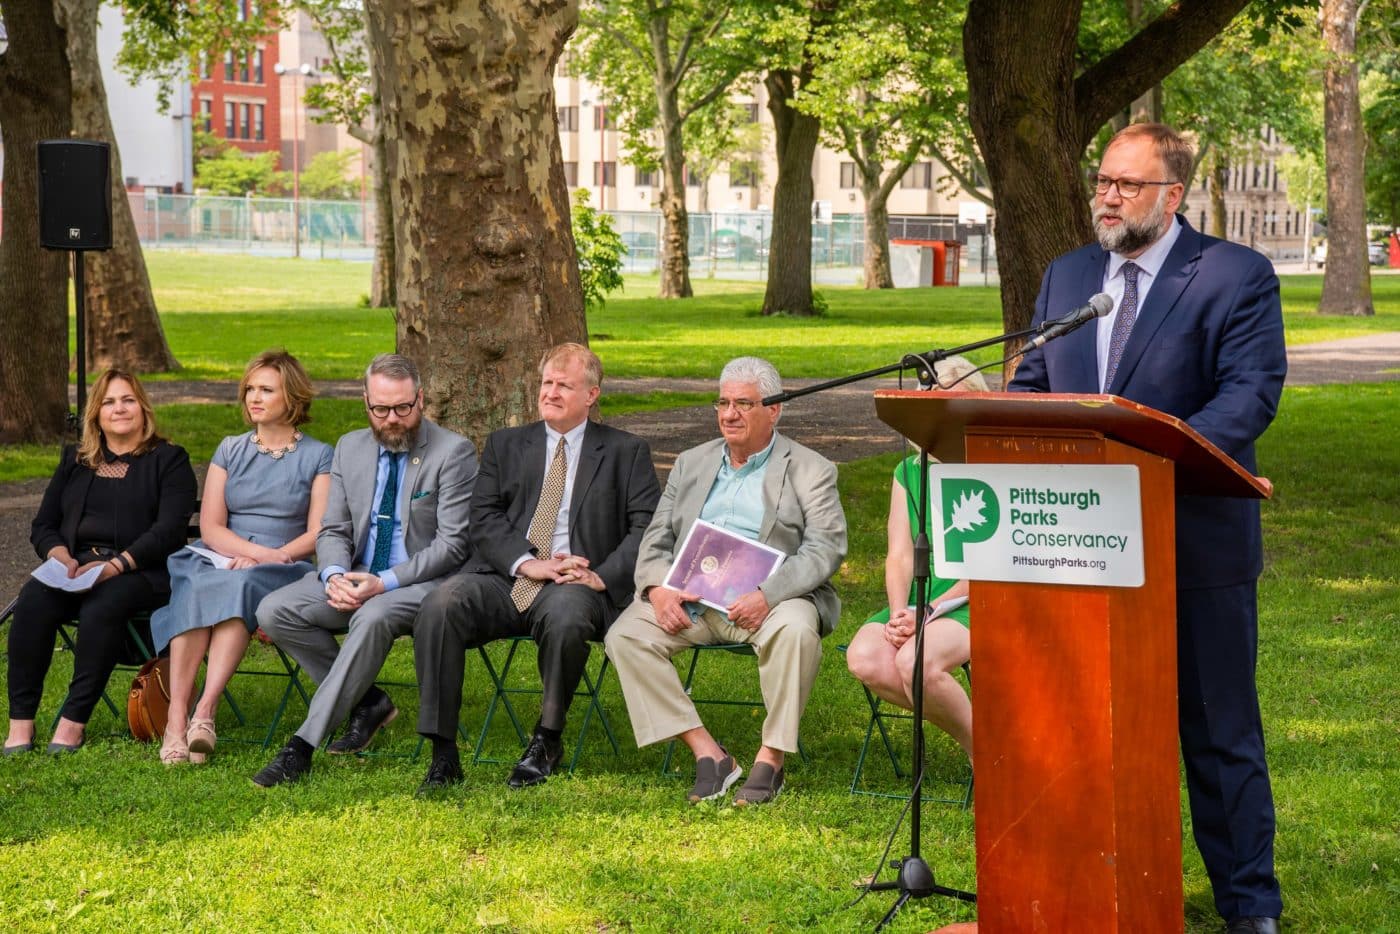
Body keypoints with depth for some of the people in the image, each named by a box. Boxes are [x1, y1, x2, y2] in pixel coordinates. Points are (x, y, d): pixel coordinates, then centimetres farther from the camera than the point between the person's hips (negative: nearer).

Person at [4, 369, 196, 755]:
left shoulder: (168, 460, 8)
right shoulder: (74, 460, 22)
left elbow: (169, 529, -6)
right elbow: (43, 526, 18)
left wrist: (116, 565, -20)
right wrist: (62, 557, -6)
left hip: (139, 573, -4)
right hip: (74, 568, 4)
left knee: (102, 606, -37)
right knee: (33, 598, -29)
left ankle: (74, 722, -32)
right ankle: (20, 722, -28)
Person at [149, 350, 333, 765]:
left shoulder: (318, 457, 10)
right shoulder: (230, 450, 18)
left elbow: (318, 534, 1)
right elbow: (210, 527, 7)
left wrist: (272, 557, -17)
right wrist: (258, 550, -12)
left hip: (284, 569, -2)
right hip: (220, 558, 2)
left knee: (239, 586, -37)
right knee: (194, 588, -33)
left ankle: (205, 711, -45)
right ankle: (176, 718, -42)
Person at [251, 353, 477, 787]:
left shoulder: (453, 452, -7)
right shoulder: (350, 448, 11)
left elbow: (453, 544, -12)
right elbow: (333, 531, 11)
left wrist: (385, 583, -22)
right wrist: (334, 576, -13)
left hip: (423, 583, -6)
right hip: (356, 579, 6)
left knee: (374, 616, -38)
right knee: (274, 611, -16)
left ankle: (304, 744, -34)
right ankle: (367, 702, -6)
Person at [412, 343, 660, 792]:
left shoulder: (627, 452, 14)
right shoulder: (505, 444, 20)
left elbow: (647, 527, 3)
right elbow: (484, 518, 8)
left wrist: (602, 577, -14)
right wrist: (528, 563, -10)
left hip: (574, 585, -2)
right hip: (504, 580, 2)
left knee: (566, 615, -38)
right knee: (440, 605, -28)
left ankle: (547, 741, -14)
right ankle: (443, 752, -24)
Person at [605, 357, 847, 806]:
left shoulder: (809, 470, 6)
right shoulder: (691, 464, 20)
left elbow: (826, 548, -7)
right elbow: (656, 539, 15)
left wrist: (768, 595, -23)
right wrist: (657, 589, -8)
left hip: (770, 597, -4)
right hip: (690, 597, 4)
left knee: (795, 630, -36)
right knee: (626, 634, -21)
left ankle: (771, 759, -23)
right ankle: (707, 753, -20)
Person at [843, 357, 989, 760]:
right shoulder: (909, 473, 19)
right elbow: (900, 554, 9)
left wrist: (928, 614, -17)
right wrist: (899, 612, -11)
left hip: (976, 603, -5)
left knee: (915, 660, -35)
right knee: (864, 657, -27)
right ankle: (972, 737, -11)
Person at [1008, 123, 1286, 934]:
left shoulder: (1236, 276, -6)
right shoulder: (1067, 276, 12)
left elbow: (1252, 392, -16)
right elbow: (1031, 383, 15)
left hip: (1197, 540, -5)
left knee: (1219, 730, 4)